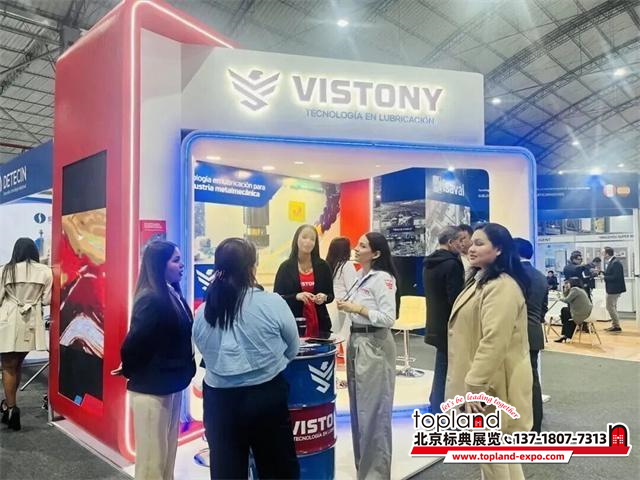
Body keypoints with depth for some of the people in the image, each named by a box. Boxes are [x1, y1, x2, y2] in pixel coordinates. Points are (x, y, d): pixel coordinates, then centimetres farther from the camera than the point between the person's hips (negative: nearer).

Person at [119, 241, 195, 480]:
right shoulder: (151, 299, -22)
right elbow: (134, 342, -23)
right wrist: (130, 371, -6)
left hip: (171, 385, 8)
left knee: (168, 454, 20)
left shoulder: (173, 295, 5)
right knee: (152, 458, 7)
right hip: (152, 388, -8)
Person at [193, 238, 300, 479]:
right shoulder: (272, 303, -15)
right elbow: (293, 347, -1)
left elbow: (206, 354, 4)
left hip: (219, 399, 3)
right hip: (265, 396, -3)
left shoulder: (202, 313, -6)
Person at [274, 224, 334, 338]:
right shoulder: (286, 267, -1)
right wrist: (296, 296, -17)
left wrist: (324, 297, -11)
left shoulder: (323, 266, 4)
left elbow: (331, 295, 10)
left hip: (320, 324, 2)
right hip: (294, 325, -2)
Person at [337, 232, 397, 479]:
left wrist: (357, 308, -19)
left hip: (374, 345, -9)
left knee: (373, 408, 0)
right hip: (356, 342, 9)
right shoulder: (361, 276, 11)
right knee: (358, 405, 17)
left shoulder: (383, 278, -15)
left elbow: (388, 318, -20)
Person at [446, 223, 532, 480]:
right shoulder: (479, 280, 14)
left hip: (491, 383, -10)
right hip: (480, 380, 10)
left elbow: (494, 342, -28)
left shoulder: (502, 286, -20)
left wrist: (474, 386, -26)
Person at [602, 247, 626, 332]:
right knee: (612, 307, 17)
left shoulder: (616, 262, -20)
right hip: (612, 289, 11)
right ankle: (615, 325, 25)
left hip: (614, 289, -11)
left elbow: (615, 277, -26)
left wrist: (604, 277, -18)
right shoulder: (612, 262, 9)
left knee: (610, 307, -4)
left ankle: (617, 326, 4)